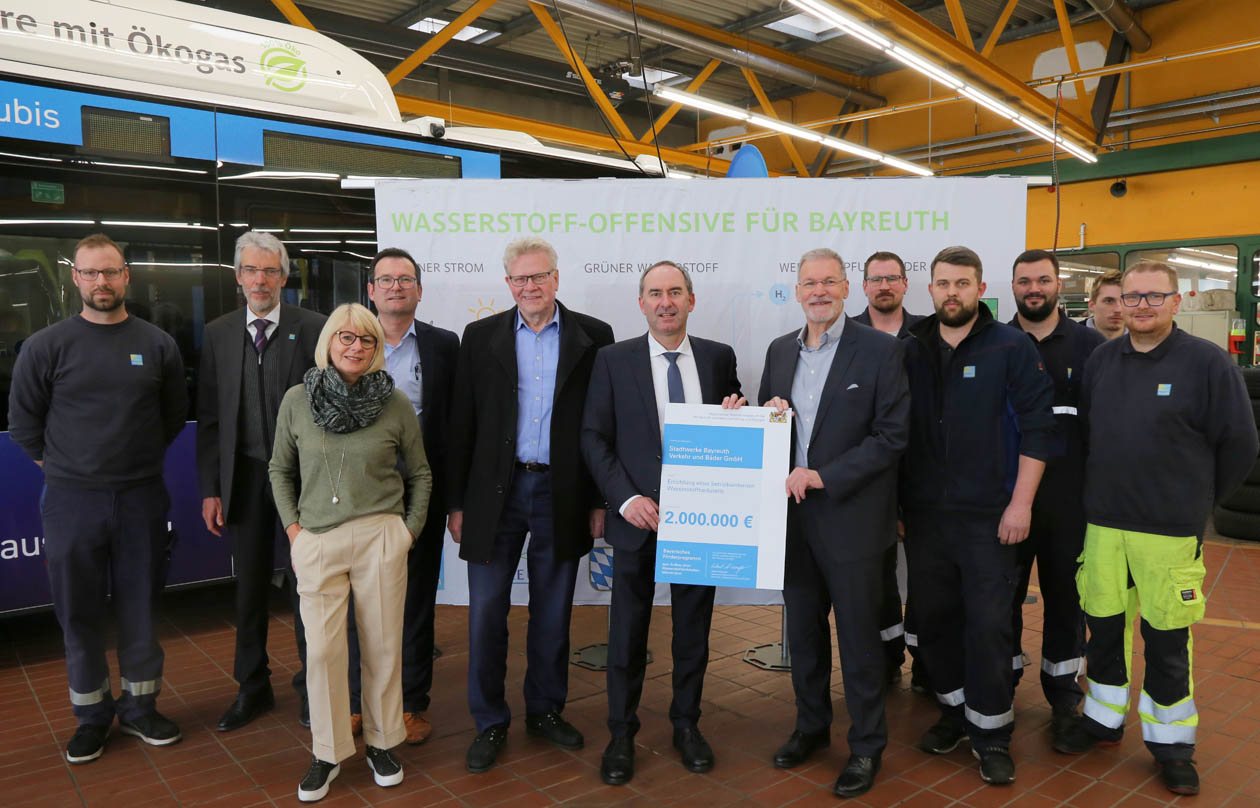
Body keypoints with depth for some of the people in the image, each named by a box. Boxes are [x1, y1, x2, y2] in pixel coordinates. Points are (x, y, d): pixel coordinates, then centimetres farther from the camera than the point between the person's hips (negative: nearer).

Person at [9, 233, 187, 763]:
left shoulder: (157, 345, 2)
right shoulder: (46, 346, -2)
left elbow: (175, 415, 11)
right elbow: (24, 421, 5)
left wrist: (142, 459, 10)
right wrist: (60, 466, 7)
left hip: (141, 498, 1)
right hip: (71, 500, -1)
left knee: (139, 606, 10)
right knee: (79, 613, 9)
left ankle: (139, 706, 26)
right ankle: (92, 715, 25)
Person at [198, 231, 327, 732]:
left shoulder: (313, 328, -5)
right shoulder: (218, 334, 5)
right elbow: (209, 419, 6)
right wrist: (210, 489, 2)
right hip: (244, 478, 3)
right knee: (249, 587, 14)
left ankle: (312, 685, 25)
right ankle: (252, 688, 30)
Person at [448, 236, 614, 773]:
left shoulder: (593, 337, 0)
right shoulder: (481, 337, 3)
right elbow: (463, 425, 3)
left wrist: (601, 500, -1)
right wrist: (456, 503, 1)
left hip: (562, 495, 0)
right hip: (495, 493, 1)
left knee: (552, 614, 12)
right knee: (486, 614, 5)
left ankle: (545, 710, 31)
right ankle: (490, 723, 22)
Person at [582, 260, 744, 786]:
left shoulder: (719, 358, 3)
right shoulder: (613, 360, -2)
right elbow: (594, 438, -3)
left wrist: (736, 416, -12)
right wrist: (626, 498, -13)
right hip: (637, 515, -1)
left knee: (693, 627, 14)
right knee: (628, 630, 9)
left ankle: (686, 725, 34)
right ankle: (621, 735, 26)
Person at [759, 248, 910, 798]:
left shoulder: (881, 351, -8)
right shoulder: (780, 351, 8)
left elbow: (892, 436, -13)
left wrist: (824, 476, -19)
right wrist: (767, 415, -8)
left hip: (851, 517, -5)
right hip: (792, 513, 5)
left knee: (859, 638, 7)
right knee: (803, 630, 18)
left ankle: (867, 745, 26)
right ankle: (811, 726, 37)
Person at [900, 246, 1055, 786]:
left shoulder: (1012, 347, -3)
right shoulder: (910, 351, 6)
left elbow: (1036, 429, -6)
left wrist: (1021, 503, -11)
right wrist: (893, 502, 6)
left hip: (988, 514, -3)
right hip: (923, 512, 3)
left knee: (988, 623, 0)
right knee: (933, 616, 11)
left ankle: (991, 731, 17)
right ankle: (955, 709, 30)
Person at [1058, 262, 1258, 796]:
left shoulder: (1208, 362, -7)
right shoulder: (1101, 360, 6)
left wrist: (1196, 500, 4)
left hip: (1170, 531, -4)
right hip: (1103, 523, 4)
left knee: (1167, 640, 6)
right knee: (1104, 627, 13)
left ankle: (1171, 741, 24)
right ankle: (1104, 718, 32)